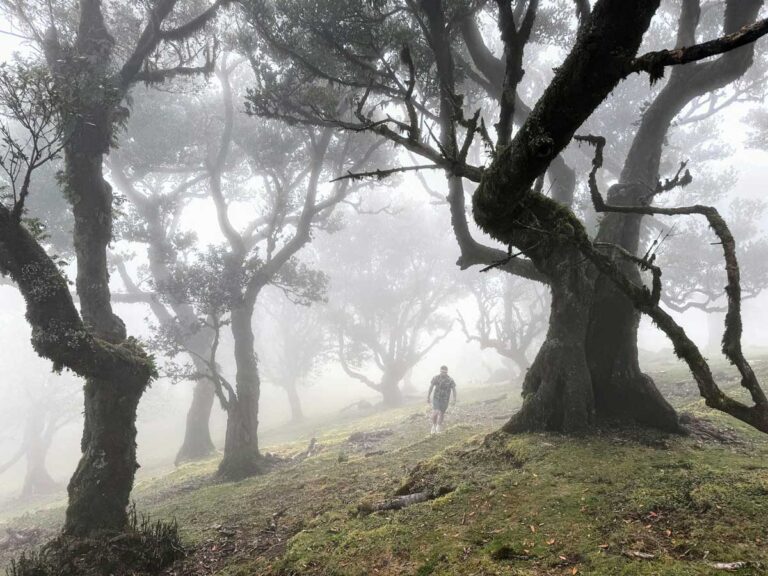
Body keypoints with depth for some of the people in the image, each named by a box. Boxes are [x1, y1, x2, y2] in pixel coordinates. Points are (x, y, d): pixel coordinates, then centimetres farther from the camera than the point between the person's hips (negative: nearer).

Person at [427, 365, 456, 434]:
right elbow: (431, 387, 0)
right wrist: (428, 397, 2)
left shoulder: (450, 380, -12)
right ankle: (434, 426, 10)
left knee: (441, 413, 8)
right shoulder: (436, 378, -10)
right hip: (436, 398, 0)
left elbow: (454, 390, -6)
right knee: (435, 412, -14)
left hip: (445, 400, 0)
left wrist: (454, 400, -10)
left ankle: (438, 427, 30)